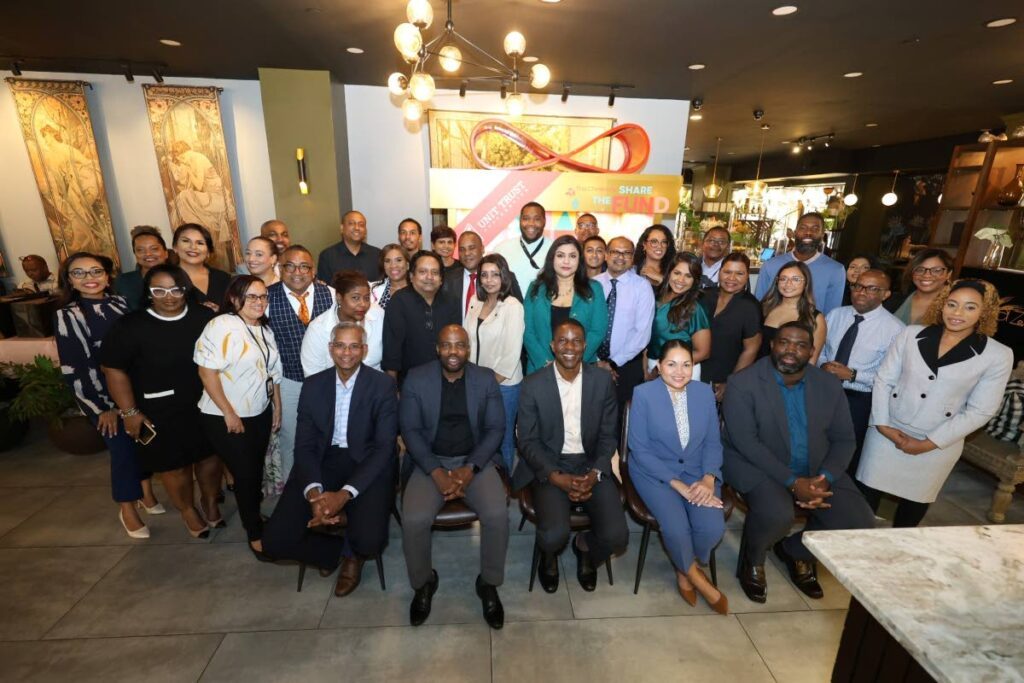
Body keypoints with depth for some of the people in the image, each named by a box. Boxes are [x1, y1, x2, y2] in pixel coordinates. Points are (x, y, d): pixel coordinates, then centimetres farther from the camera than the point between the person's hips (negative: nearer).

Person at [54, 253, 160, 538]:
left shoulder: (120, 303, 2)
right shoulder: (66, 315, -10)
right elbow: (73, 369, -11)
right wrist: (102, 407, -11)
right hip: (103, 396, -4)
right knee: (123, 449, 2)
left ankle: (147, 493, 35)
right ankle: (127, 509, 24)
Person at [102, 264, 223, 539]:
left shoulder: (205, 317, -6)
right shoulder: (130, 326, -11)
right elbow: (114, 369, -7)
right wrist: (130, 412, -8)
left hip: (207, 405, 2)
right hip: (160, 413, -2)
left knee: (211, 456, 17)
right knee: (174, 464, 14)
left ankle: (211, 502, 44)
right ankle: (187, 510, 41)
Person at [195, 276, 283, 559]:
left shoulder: (265, 329, 7)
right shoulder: (221, 326, -17)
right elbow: (206, 371, -20)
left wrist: (277, 407, 12)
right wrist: (229, 414, -18)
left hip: (261, 414, 6)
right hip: (226, 418, -6)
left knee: (256, 470, 16)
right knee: (245, 474, 2)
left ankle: (253, 517, 37)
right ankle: (255, 533, 21)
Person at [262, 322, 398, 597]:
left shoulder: (383, 385, -7)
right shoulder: (313, 385, 3)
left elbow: (385, 446, -12)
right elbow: (304, 445, 0)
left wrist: (344, 494, -23)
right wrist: (313, 491, -19)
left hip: (367, 465, -3)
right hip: (322, 463, 3)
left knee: (369, 540, -25)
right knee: (275, 541, -12)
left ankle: (351, 553, 15)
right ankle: (335, 550, 18)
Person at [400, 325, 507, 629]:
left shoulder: (486, 379, 0)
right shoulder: (416, 379, -3)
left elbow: (495, 428, -2)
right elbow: (410, 430, -5)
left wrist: (469, 469, -14)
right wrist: (437, 473, -16)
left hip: (476, 461, 1)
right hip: (429, 463, 0)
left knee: (498, 515, -22)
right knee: (414, 520, -22)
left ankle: (488, 583, 6)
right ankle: (423, 582, 10)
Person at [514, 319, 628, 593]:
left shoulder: (603, 380, -2)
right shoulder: (533, 385, -8)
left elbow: (609, 435, 3)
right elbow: (528, 441, -4)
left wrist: (594, 474, -13)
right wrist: (558, 478, -17)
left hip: (592, 465, 2)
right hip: (549, 468, -2)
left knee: (616, 536, -17)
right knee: (554, 535, -24)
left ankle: (585, 547, 22)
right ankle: (549, 554, 18)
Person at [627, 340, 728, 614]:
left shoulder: (705, 392, 0)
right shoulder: (643, 394, -13)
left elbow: (713, 442, 5)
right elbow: (639, 450, -12)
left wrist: (708, 479, -14)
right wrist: (678, 485, -17)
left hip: (697, 471, 4)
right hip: (654, 471, -3)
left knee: (713, 528, -19)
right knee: (676, 527, -24)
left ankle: (685, 569, 16)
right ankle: (697, 578, 12)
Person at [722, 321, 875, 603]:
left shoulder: (829, 386, 2)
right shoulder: (743, 383, -15)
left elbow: (844, 439, 3)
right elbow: (745, 442, -19)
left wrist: (823, 478, -15)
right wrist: (793, 482, -24)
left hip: (816, 471, 6)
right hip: (756, 466, -5)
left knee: (860, 522, -10)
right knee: (776, 515, -32)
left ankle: (796, 550, 21)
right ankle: (753, 560, 6)